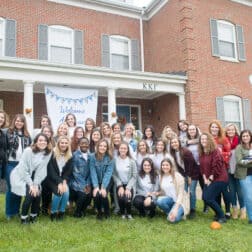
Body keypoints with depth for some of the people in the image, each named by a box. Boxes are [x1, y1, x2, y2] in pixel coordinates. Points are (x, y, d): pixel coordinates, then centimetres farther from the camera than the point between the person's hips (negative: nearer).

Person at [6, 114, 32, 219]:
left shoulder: (27, 135, 10)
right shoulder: (9, 132, -1)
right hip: (11, 164, -3)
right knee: (11, 188, 3)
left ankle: (16, 210, 23)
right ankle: (9, 212, 16)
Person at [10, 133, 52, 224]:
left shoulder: (48, 153, -10)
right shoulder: (28, 151, -21)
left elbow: (41, 171, -9)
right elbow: (23, 170, -20)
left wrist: (36, 184, -17)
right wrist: (31, 185, -21)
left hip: (32, 177, 4)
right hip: (20, 176, -4)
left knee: (37, 193, -15)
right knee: (30, 194, -21)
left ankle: (33, 216, 8)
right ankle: (24, 217, 0)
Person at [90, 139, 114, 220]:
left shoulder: (110, 158, -11)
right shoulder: (93, 156, -10)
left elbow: (108, 173, -17)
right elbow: (93, 172, -15)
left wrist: (103, 187, -27)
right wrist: (96, 186, -24)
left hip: (106, 182, 0)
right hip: (96, 182, 1)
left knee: (103, 195, -24)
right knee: (96, 195, -23)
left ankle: (107, 212, 6)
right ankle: (99, 212, 8)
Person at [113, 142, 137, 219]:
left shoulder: (132, 161, -4)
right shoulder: (115, 160, -3)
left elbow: (134, 176, -4)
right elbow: (114, 175, -2)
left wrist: (128, 188, -14)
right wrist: (120, 186, -12)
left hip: (129, 185, 0)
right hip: (119, 185, 0)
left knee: (127, 200, -25)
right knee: (121, 198, -27)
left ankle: (129, 213, 12)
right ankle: (123, 213, 9)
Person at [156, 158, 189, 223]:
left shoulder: (178, 176, -13)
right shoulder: (161, 177, 3)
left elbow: (181, 193, -15)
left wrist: (175, 208, -24)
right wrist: (156, 193, -12)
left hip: (179, 201, -5)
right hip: (170, 199, 5)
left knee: (173, 219, -28)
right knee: (159, 201, -30)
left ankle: (180, 211, 6)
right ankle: (170, 212, 0)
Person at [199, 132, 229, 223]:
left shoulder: (215, 151, -16)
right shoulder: (201, 153, 8)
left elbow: (217, 167, -20)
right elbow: (202, 167, 10)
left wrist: (210, 179, -16)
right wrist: (205, 179, 0)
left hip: (219, 179, -8)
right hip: (208, 180, 8)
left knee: (209, 198, -13)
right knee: (205, 197, 5)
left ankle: (222, 216, 6)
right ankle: (218, 214, 25)